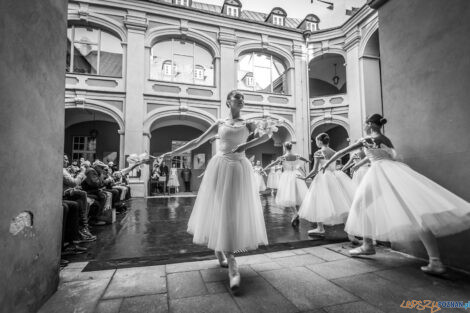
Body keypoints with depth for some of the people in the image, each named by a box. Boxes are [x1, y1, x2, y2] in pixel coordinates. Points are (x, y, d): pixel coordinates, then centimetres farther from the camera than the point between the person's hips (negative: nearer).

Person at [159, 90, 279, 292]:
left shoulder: (248, 124, 12)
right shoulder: (220, 124, 12)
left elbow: (267, 135, -6)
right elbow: (196, 142, 13)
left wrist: (246, 145, -21)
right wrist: (172, 153, 12)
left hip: (240, 169, 1)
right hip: (220, 167, 0)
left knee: (235, 211, 1)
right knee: (218, 210, -4)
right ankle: (231, 264, 4)